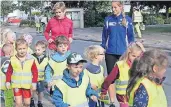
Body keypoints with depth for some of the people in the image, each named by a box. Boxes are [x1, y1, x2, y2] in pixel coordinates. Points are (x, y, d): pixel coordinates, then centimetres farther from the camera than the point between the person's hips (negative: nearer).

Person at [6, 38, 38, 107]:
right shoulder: (13, 60, -3)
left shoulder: (31, 59, -6)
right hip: (16, 85, 0)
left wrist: (34, 83, -7)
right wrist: (8, 81, 1)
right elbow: (9, 71, 4)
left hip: (27, 85, 0)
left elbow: (35, 72, -3)